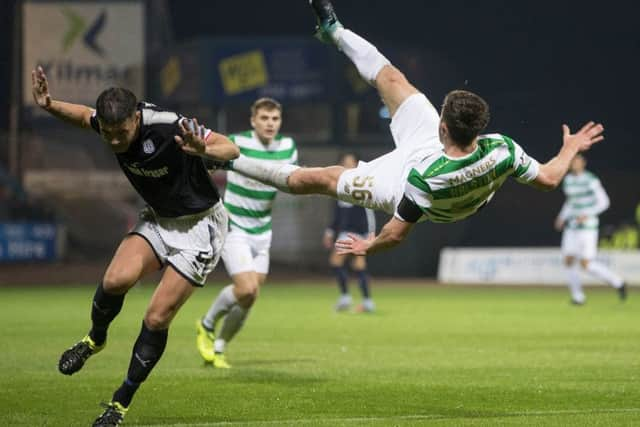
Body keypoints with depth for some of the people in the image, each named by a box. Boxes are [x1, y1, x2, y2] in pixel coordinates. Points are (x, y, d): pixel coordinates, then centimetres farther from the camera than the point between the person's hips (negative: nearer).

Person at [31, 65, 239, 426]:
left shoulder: (170, 128, -30)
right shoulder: (110, 122, -13)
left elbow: (232, 149, -28)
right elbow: (84, 114, 11)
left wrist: (204, 150, -51)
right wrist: (50, 105, -9)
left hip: (199, 226, -5)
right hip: (158, 220, 5)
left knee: (157, 319, -10)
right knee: (116, 279, -23)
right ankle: (96, 339, 8)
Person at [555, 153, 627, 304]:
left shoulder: (591, 180, -13)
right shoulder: (568, 180, 8)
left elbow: (604, 202, -10)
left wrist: (587, 214, -21)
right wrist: (562, 216, 12)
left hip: (587, 226, -7)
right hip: (572, 226, 7)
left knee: (585, 264, -12)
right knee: (569, 260, -3)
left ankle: (617, 282, 7)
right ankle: (577, 296, 10)